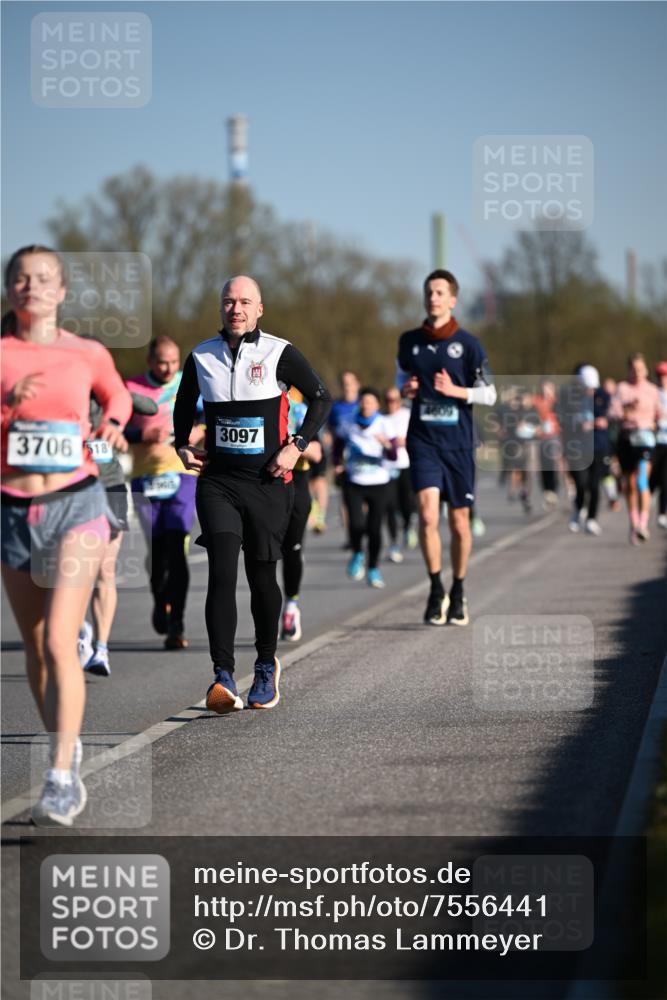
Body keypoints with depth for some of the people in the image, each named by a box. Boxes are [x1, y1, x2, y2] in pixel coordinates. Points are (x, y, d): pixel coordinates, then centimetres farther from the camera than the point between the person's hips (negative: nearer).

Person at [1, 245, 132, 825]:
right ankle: (65, 749, 31)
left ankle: (61, 779, -16)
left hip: (76, 505, -2)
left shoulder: (88, 355, 2)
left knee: (59, 642, -14)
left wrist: (112, 425, 3)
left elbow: (117, 394, 22)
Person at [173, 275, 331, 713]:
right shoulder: (201, 357, 6)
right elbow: (184, 404, 23)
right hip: (218, 480, 1)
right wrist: (183, 445, 8)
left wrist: (297, 446, -6)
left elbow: (321, 397, 4)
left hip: (268, 483, -1)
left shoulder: (279, 353, -4)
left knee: (262, 578, 7)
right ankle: (224, 677, -19)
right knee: (222, 573, -14)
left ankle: (267, 668, 30)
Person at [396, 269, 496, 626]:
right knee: (428, 513, -17)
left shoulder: (467, 344, -2)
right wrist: (405, 388, 0)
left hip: (458, 441, -1)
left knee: (459, 521, 7)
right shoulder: (409, 341, 6)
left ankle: (458, 592, 25)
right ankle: (436, 589, -5)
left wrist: (455, 391, -15)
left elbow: (489, 394, 2)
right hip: (422, 439, 1)